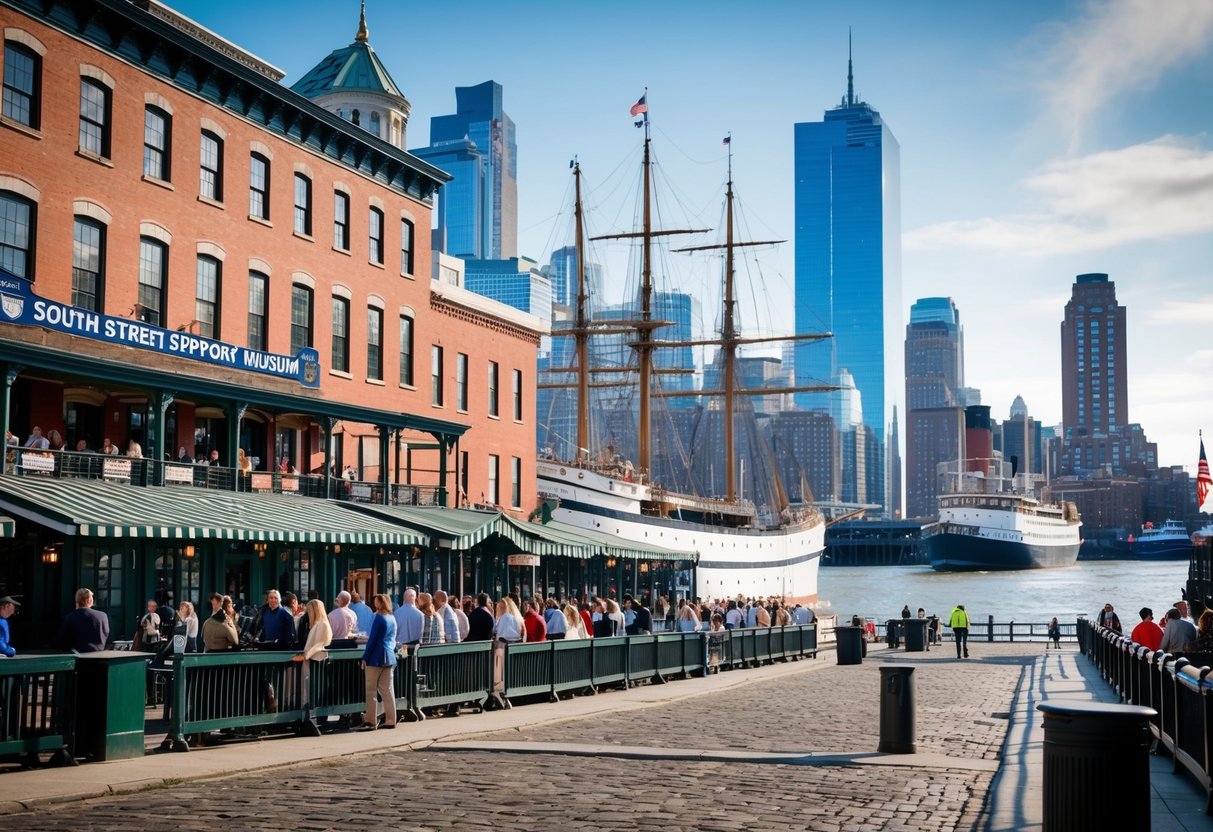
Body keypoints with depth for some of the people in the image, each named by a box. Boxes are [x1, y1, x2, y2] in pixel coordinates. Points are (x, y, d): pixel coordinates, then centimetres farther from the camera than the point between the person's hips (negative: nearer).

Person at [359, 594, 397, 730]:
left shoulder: (378, 618, -10)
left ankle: (371, 721, -4)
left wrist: (365, 658, -9)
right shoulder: (392, 619, 13)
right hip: (389, 657, 7)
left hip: (376, 658, -7)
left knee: (371, 690, -3)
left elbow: (372, 639, -12)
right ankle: (390, 720, 8)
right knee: (387, 690, 8)